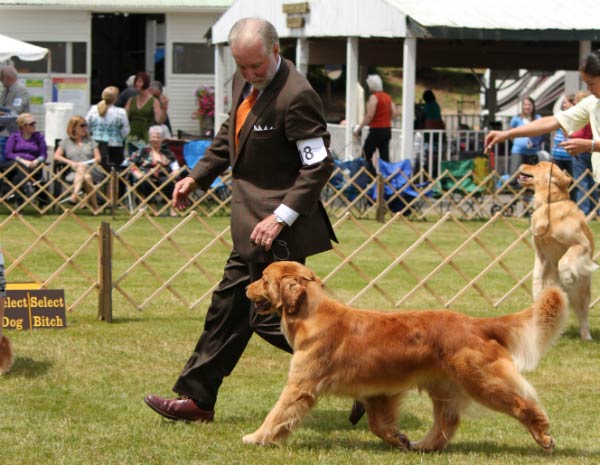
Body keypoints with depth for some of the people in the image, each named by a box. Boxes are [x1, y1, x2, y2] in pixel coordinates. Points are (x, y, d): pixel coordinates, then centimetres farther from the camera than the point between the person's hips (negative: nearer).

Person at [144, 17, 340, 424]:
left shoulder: (296, 96, -22)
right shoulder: (245, 81, 6)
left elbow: (319, 166, -21)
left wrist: (281, 217, -24)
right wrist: (197, 177, 18)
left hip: (277, 226, -9)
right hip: (251, 218, 9)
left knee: (268, 316, -7)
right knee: (229, 305, 15)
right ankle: (196, 398, 23)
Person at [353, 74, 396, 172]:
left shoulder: (374, 97, -12)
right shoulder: (387, 97, 11)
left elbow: (369, 116, -17)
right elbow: (394, 113, 11)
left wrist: (359, 128, -13)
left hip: (376, 130, -8)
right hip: (387, 130, 8)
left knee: (366, 155, -1)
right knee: (385, 157, 7)